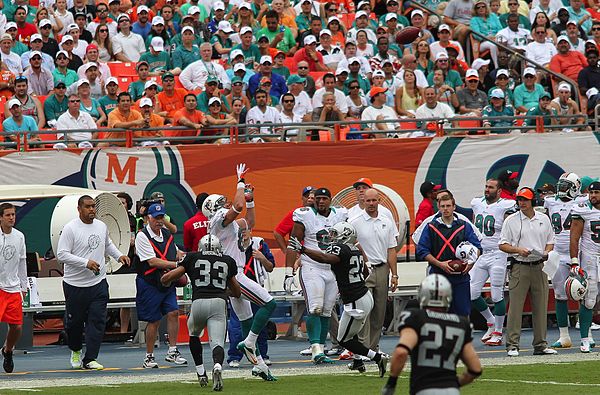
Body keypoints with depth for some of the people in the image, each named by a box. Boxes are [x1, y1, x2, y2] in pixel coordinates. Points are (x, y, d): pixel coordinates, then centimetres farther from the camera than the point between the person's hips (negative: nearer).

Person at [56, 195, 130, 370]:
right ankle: (75, 351, 34)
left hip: (98, 283, 4)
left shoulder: (101, 226, 8)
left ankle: (90, 359, -5)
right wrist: (86, 262, -23)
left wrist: (119, 255, 11)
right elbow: (61, 254, -16)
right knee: (74, 321, 7)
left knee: (97, 320, -7)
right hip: (75, 284, -4)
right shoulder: (70, 228, -11)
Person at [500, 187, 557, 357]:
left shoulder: (544, 219, 11)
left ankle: (540, 345, 12)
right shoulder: (511, 220, 1)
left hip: (539, 267, 3)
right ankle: (512, 345, -4)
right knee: (515, 306, -6)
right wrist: (518, 250, -17)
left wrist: (546, 252, -4)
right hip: (519, 267, -3)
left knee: (540, 307, 5)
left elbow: (550, 241, 17)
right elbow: (503, 245, 0)